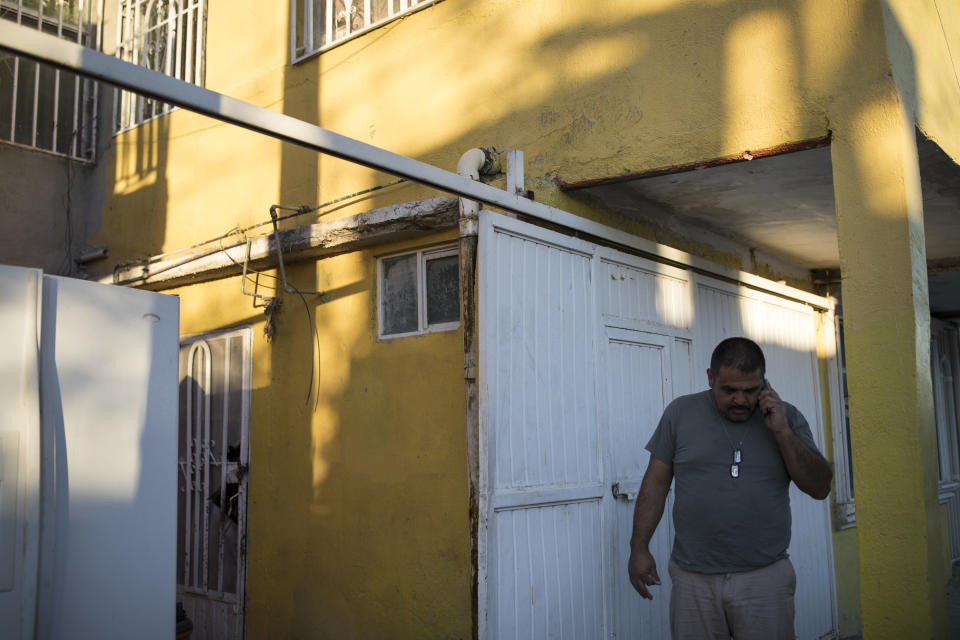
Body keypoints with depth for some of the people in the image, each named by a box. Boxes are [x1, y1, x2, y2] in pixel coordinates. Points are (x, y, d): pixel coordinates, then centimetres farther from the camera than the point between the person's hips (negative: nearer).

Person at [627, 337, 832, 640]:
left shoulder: (786, 417, 4)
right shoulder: (680, 413, 1)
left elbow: (820, 487, -1)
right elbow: (656, 483, 4)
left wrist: (782, 432, -12)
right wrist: (639, 548, -1)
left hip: (766, 579, 1)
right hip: (693, 579, 0)